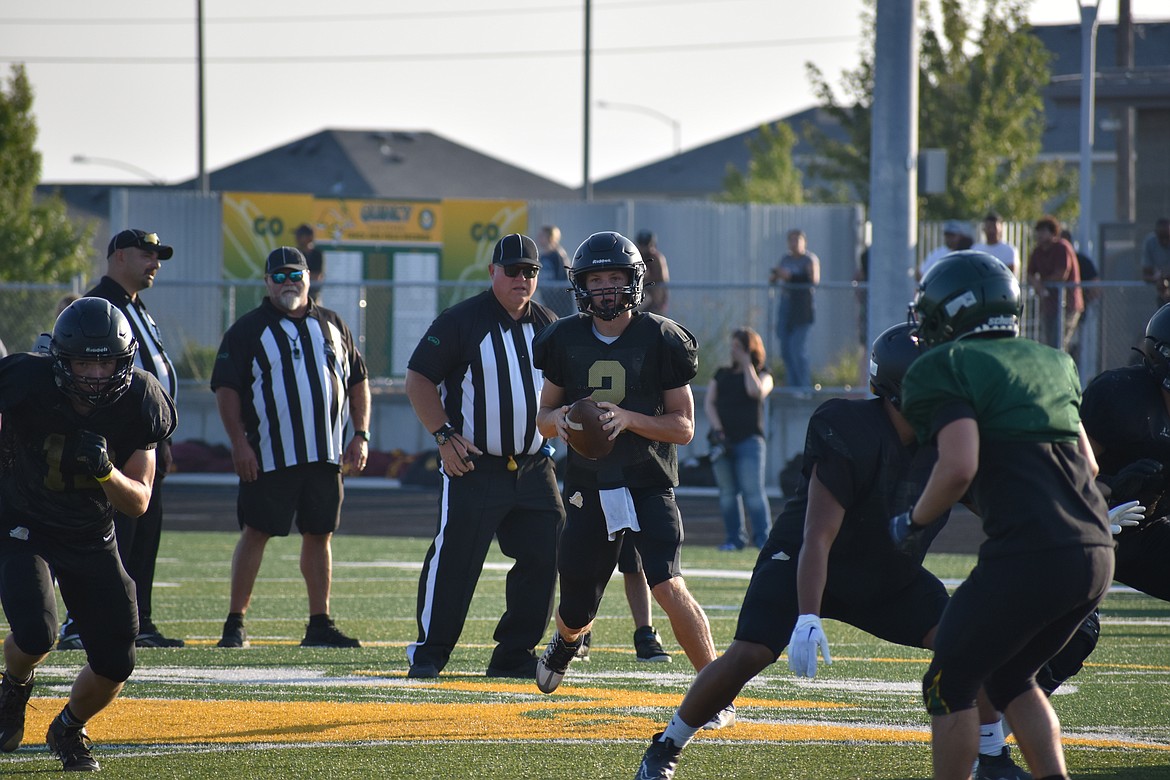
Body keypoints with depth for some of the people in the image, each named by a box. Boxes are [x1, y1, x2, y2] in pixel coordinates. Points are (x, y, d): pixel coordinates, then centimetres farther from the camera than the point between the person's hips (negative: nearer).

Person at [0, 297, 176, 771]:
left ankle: (69, 730, 29)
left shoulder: (138, 404, -16)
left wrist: (105, 470, -29)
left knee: (115, 662, -3)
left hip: (92, 537, 3)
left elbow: (138, 502, -12)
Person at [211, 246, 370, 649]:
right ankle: (235, 623, 1)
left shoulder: (332, 326, 13)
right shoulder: (248, 330, 0)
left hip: (326, 452, 4)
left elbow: (357, 382, 17)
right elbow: (226, 388, -5)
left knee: (319, 535, 7)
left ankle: (320, 624, 12)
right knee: (256, 533, -3)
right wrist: (239, 443, -14)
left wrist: (360, 436, 7)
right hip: (269, 455, -4)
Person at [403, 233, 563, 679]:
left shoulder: (549, 326, 10)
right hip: (474, 467, -5)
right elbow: (418, 379, -5)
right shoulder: (461, 321, -6)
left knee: (543, 558, 2)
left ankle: (514, 654, 13)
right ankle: (429, 651, 4)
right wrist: (445, 436, -13)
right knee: (454, 559, -7)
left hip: (534, 467, 5)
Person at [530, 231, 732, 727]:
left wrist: (629, 419, -22)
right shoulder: (566, 341, 4)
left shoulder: (661, 340, -7)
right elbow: (544, 415, 13)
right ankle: (565, 643, 51)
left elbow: (684, 426, -6)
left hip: (648, 485, -3)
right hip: (589, 488, 3)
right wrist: (558, 418, -11)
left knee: (668, 587, -24)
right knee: (576, 614, 13)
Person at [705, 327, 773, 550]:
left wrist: (747, 365, 0)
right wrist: (717, 429, -6)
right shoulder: (721, 375, 20)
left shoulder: (762, 374, 11)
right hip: (723, 439, 4)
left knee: (753, 490, -13)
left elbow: (756, 391, -11)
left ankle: (762, 537, -13)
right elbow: (708, 402, 9)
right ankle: (734, 538, 4)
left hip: (749, 439, -4)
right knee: (727, 492, 0)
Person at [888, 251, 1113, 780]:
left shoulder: (942, 369, -1)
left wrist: (912, 522, 2)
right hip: (1097, 552, 7)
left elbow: (960, 467, -14)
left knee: (949, 686, 8)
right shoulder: (1052, 363, 21)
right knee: (1009, 679, 24)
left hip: (1029, 553, -7)